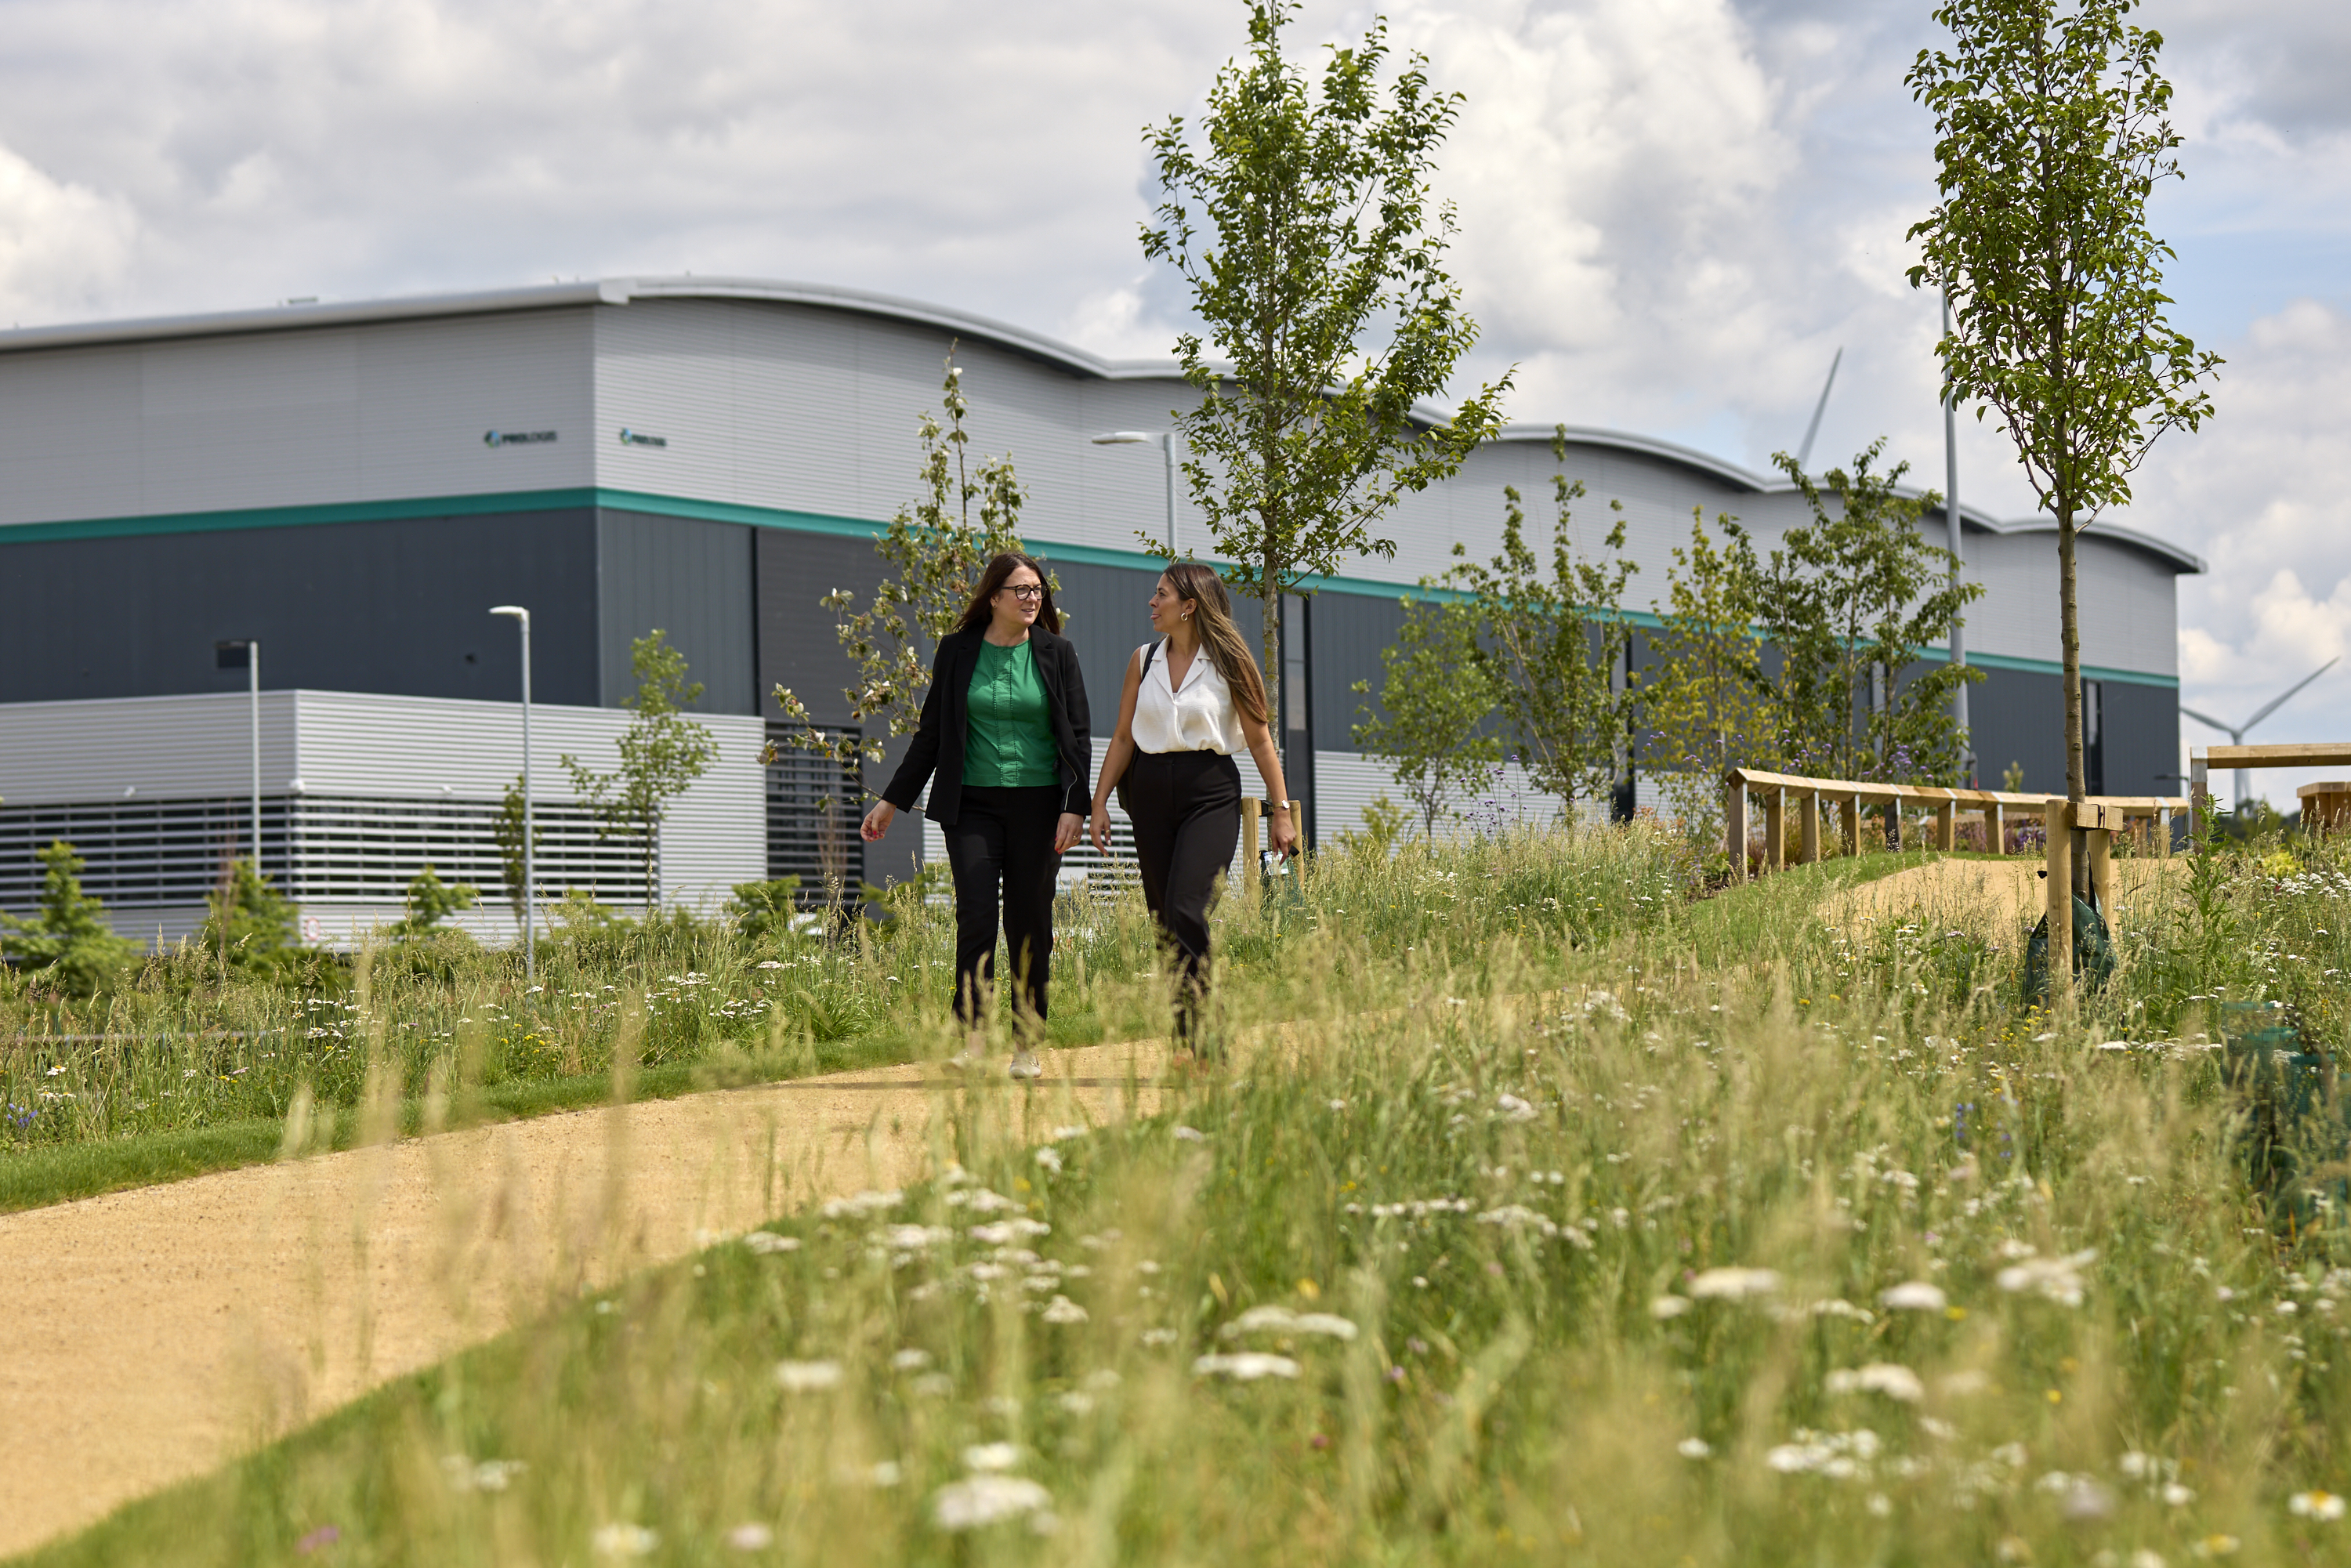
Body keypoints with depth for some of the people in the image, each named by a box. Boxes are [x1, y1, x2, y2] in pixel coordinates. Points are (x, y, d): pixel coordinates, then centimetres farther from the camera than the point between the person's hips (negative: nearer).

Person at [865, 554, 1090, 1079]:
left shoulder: (1056, 653, 5)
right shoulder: (957, 651, 6)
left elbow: (1078, 737, 4)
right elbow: (931, 733, 12)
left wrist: (1076, 807, -7)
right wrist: (892, 800, 12)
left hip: (1038, 803, 0)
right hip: (973, 804, 0)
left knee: (1030, 925, 1)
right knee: (976, 916, -13)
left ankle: (1026, 1046, 8)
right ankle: (973, 1040, -11)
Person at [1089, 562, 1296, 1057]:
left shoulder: (1227, 662, -1)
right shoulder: (1143, 660, 10)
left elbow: (1260, 740, 2)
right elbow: (1123, 738, 13)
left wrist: (1282, 810, 0)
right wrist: (1099, 802, 7)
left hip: (1211, 793, -4)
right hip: (1151, 793, 4)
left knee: (1187, 910, -20)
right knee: (1164, 919, 4)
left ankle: (1195, 1034, -19)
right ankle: (1185, 1038, 13)